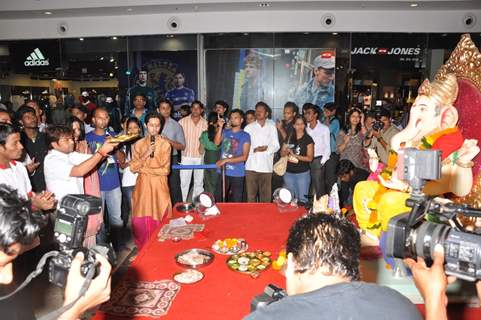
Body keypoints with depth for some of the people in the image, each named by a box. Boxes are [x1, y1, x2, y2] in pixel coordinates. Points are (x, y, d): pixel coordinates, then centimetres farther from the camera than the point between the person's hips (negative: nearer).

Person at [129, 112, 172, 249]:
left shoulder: (165, 144, -1)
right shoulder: (139, 144, 6)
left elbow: (165, 170, -7)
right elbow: (133, 167, -2)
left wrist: (144, 169, -8)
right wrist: (146, 154, -13)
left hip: (159, 186, -2)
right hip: (142, 186, 2)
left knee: (159, 219, 0)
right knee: (140, 220, 2)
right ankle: (142, 248, 20)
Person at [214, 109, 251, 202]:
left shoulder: (245, 136, 0)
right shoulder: (225, 132, 11)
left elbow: (244, 157, -8)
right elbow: (216, 142, -7)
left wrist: (226, 160, -12)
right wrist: (220, 127, -12)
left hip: (238, 174, -2)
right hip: (223, 172, 3)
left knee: (236, 202, 3)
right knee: (218, 200, 4)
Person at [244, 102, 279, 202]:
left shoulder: (272, 127, 10)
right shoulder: (248, 127, 8)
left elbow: (276, 146, 5)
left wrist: (267, 148, -14)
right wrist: (255, 149, -15)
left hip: (266, 166, 1)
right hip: (251, 166, 0)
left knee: (266, 196, 3)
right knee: (251, 195, 0)